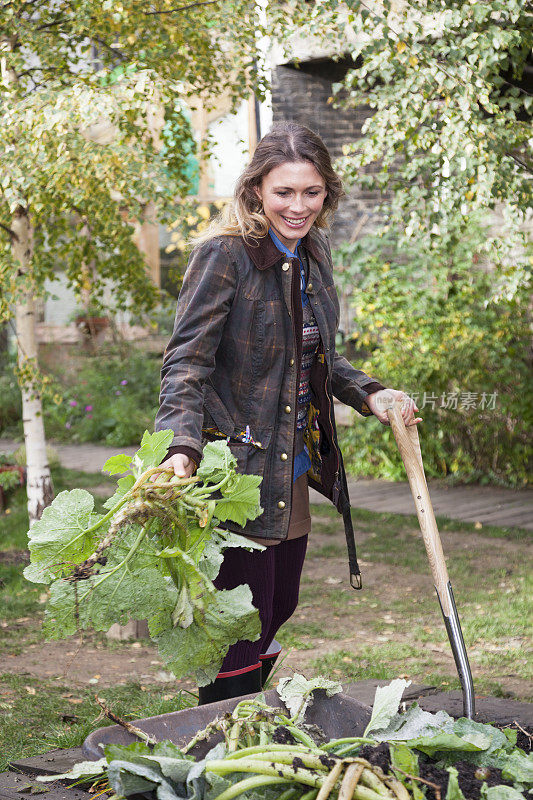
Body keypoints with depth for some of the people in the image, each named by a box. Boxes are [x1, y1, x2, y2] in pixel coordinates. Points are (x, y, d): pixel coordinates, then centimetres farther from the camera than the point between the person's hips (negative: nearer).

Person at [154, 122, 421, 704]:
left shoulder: (313, 256, 9)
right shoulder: (225, 254, -14)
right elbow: (187, 360, -18)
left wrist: (368, 395, 6)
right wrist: (182, 447, -32)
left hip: (292, 474, 8)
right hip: (236, 470, -8)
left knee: (276, 613, 18)